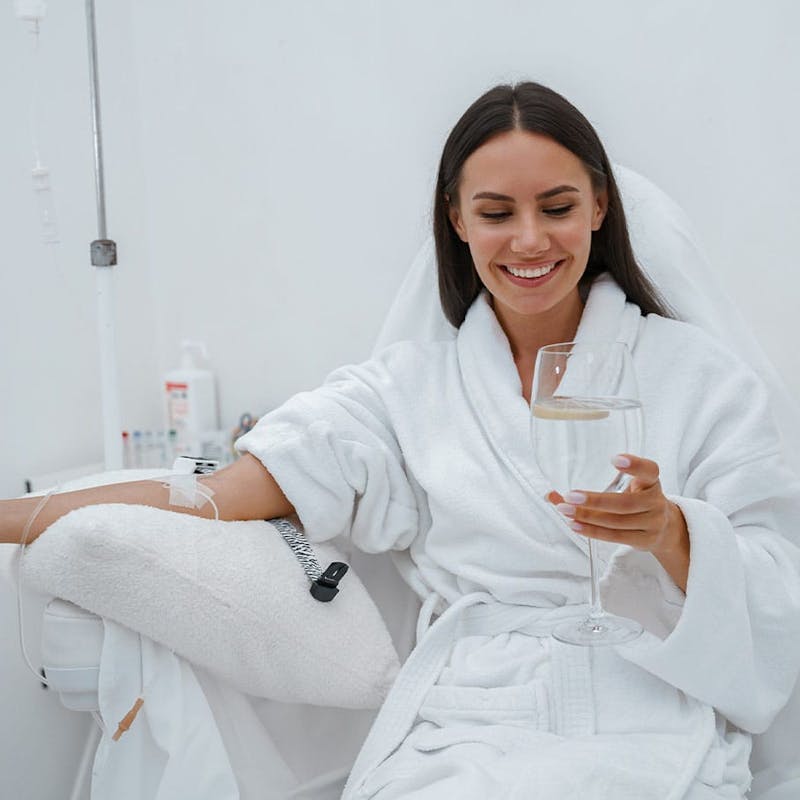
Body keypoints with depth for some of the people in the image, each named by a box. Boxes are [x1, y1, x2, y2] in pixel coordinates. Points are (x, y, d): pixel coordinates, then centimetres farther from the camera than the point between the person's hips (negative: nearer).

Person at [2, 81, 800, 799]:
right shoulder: (414, 383, 11)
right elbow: (225, 493, 3)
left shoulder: (699, 374, 6)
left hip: (644, 735, -1)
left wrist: (668, 533, -19)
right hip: (456, 735, 2)